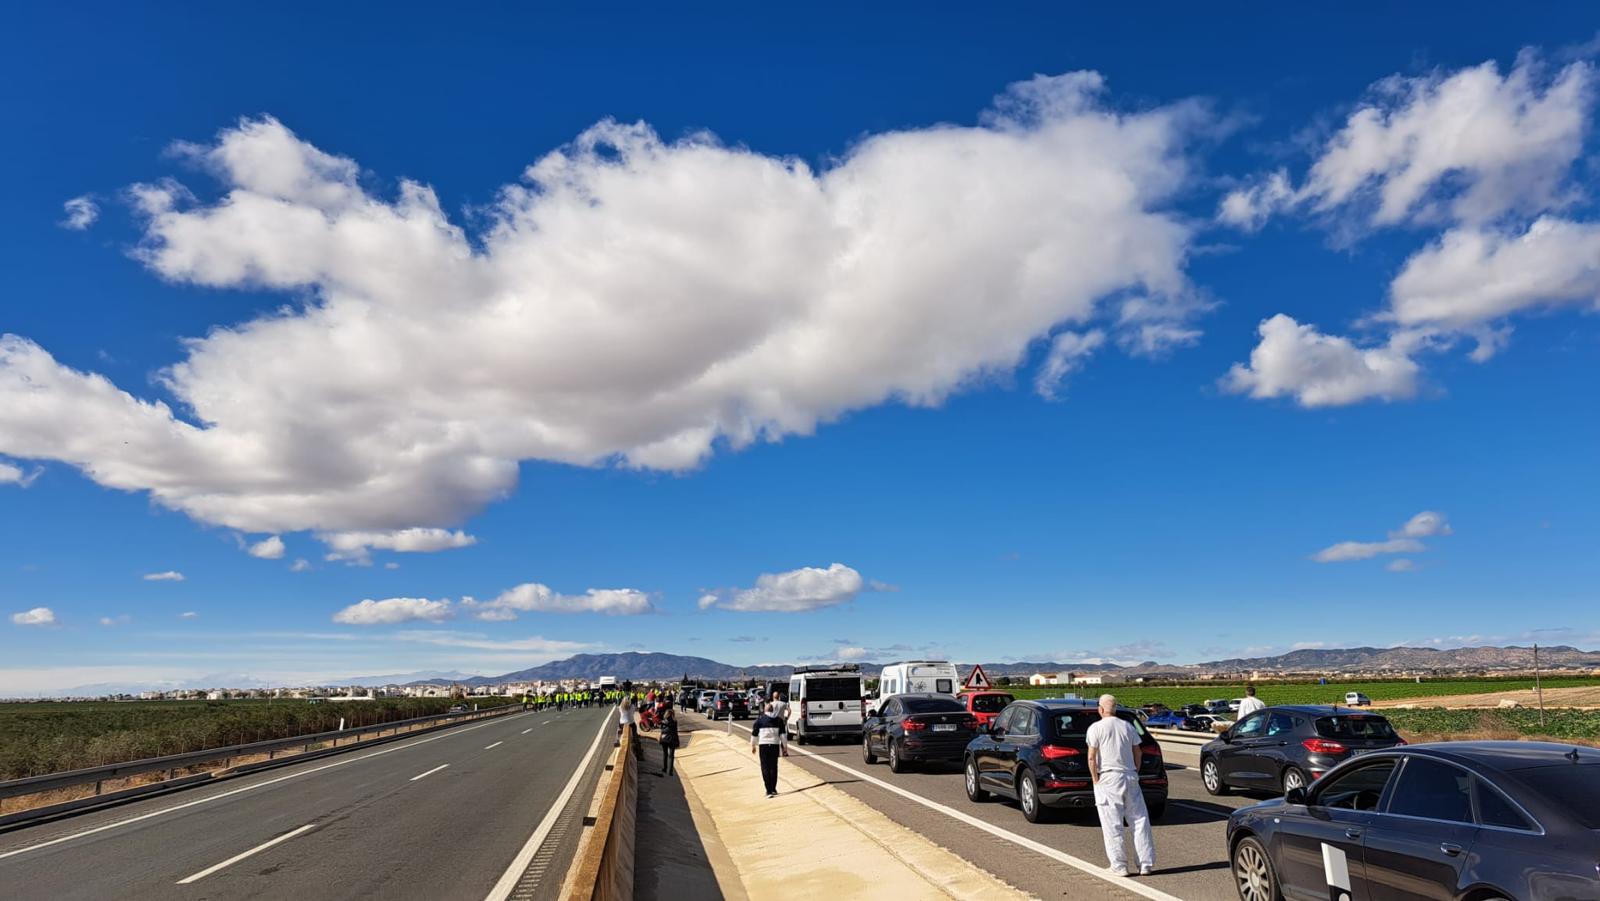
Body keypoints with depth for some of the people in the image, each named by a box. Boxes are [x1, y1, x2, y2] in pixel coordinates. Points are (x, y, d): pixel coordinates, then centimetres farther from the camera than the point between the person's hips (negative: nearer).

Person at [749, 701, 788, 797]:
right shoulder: (778, 720, 8)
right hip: (775, 745, 2)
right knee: (773, 767, 13)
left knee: (765, 768, 3)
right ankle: (773, 790, 18)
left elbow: (754, 733, 6)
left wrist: (753, 745, 17)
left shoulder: (760, 719, 5)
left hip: (763, 745, -1)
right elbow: (783, 734, 5)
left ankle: (769, 791, -2)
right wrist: (785, 746, 11)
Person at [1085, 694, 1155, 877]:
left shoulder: (1096, 728, -5)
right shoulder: (1128, 726, 9)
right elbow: (1138, 753, 11)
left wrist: (1095, 780, -3)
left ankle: (1119, 865, 2)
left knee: (1112, 824, 1)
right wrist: (1135, 773, 17)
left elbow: (1091, 757, -9)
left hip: (1107, 778, -4)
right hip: (1129, 776, 4)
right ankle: (1146, 863, 11)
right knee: (1140, 820, 10)